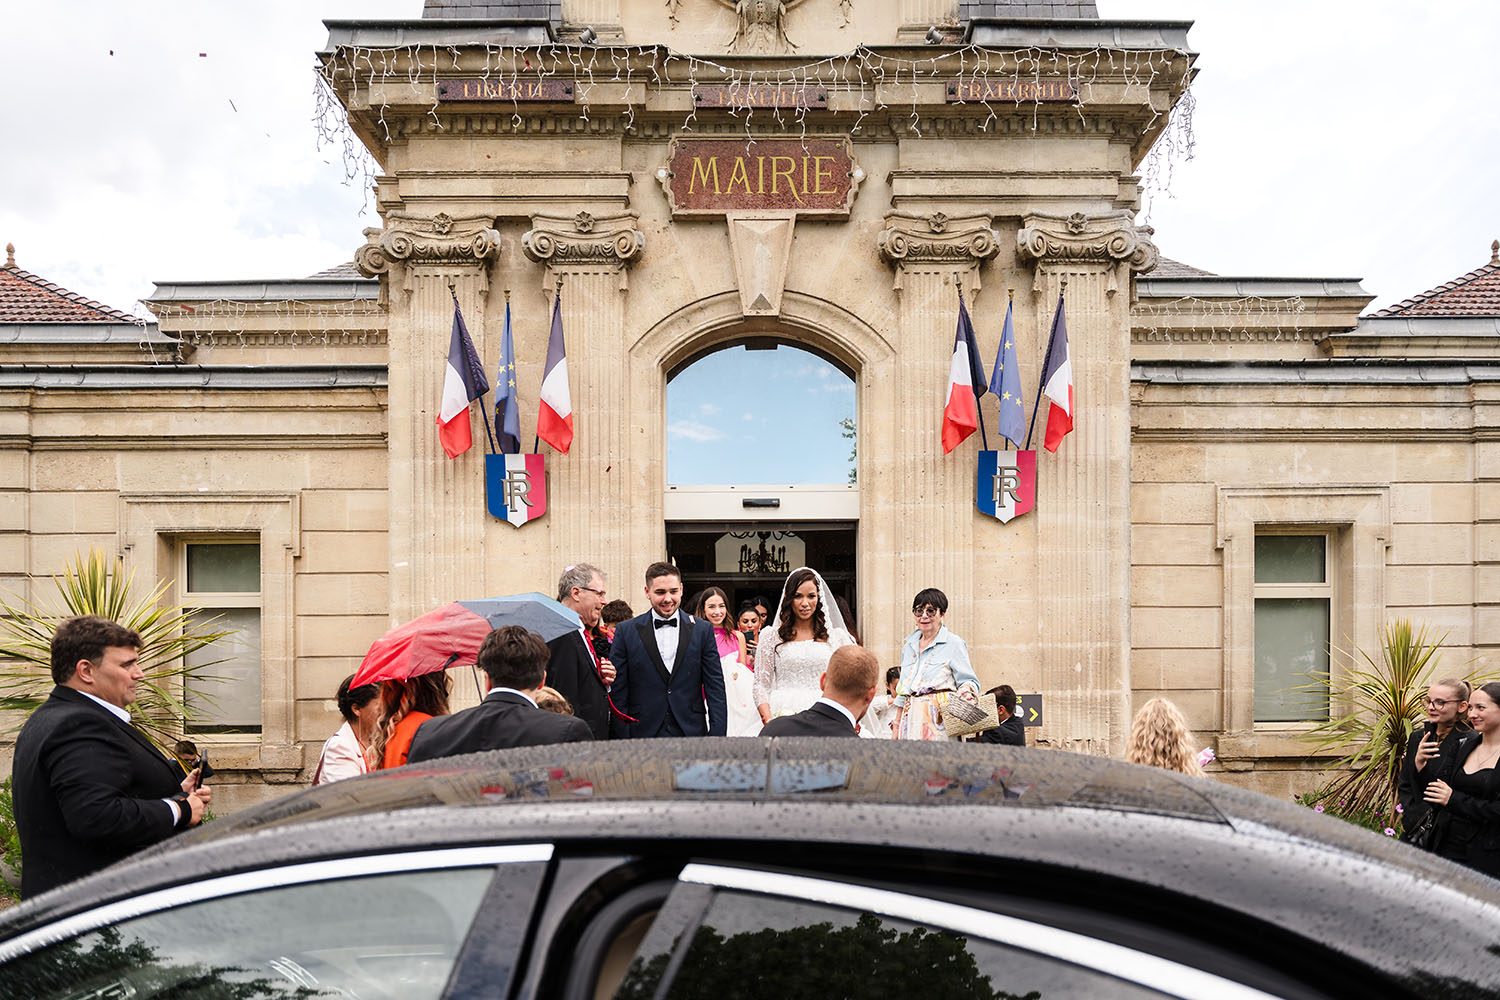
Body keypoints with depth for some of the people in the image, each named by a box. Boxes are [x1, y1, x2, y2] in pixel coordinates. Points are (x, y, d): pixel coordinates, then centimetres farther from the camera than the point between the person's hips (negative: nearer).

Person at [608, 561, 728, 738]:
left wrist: (717, 737, -5)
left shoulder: (702, 630, 4)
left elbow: (715, 687, 2)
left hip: (692, 732, 1)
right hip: (643, 735, -1)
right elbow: (618, 693, 0)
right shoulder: (627, 632, 1)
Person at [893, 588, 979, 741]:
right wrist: (896, 725, 19)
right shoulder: (908, 645, 16)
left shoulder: (954, 644, 0)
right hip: (911, 716, 5)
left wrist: (967, 691, -23)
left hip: (941, 716, -5)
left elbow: (968, 681, -1)